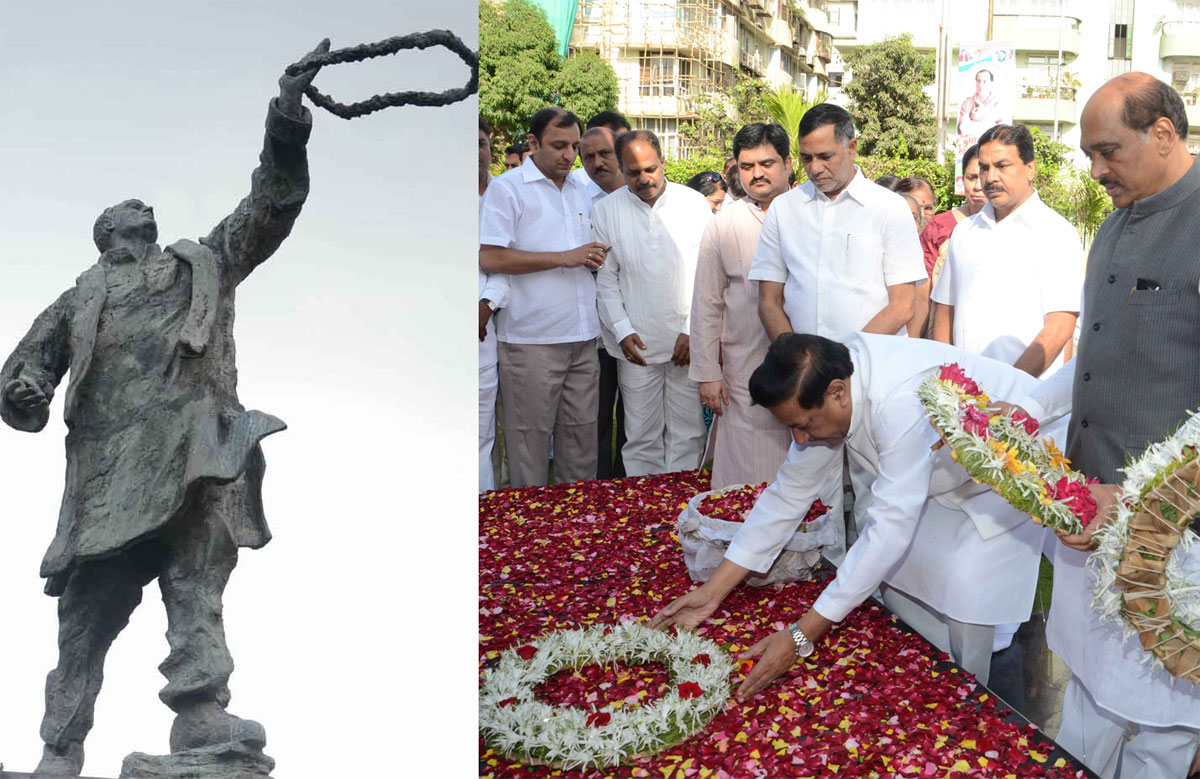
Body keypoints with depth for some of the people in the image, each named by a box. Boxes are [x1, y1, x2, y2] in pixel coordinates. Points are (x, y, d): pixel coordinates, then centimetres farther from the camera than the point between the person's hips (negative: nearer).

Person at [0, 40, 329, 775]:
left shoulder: (203, 266, 27)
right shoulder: (80, 300, 25)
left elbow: (271, 205, 18)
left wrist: (289, 115, 7)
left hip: (192, 442, 0)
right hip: (111, 462, 1)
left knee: (197, 574, -20)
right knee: (89, 605, -1)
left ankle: (201, 711, -31)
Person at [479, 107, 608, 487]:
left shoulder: (582, 194, 18)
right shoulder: (507, 188, -2)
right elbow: (490, 258, -13)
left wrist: (596, 258, 6)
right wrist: (564, 258, -13)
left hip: (583, 339, 6)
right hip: (531, 341, -6)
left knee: (582, 442, 9)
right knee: (529, 444, -1)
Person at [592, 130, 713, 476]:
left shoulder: (695, 204, 1)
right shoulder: (606, 210, 2)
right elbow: (605, 278, 5)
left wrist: (693, 331, -5)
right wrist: (622, 330, -4)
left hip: (689, 342, 0)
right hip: (637, 344, 0)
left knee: (687, 433, 5)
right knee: (641, 435, 5)